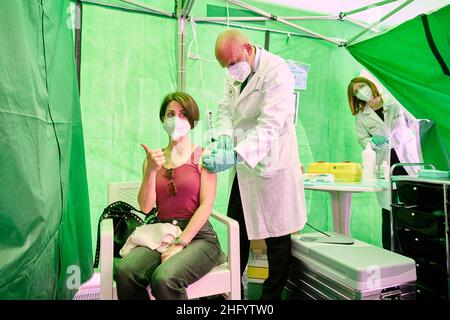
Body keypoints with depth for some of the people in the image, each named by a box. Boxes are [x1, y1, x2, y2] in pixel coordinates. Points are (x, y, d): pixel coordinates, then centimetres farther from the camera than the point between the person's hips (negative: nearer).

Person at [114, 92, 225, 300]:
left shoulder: (202, 156, 2)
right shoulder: (154, 158, 13)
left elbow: (206, 205, -7)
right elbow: (145, 206, 3)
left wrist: (181, 243, -14)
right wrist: (151, 171, -11)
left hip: (197, 235, -3)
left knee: (164, 278, -31)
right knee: (125, 271, -25)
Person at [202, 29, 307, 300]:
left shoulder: (277, 71, -15)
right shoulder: (235, 74, 10)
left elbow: (269, 126, -25)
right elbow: (226, 108, 6)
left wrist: (235, 155, -36)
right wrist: (224, 137, -16)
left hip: (269, 165, -7)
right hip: (243, 165, 7)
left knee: (277, 237, 6)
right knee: (237, 232, 15)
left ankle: (273, 295, 25)